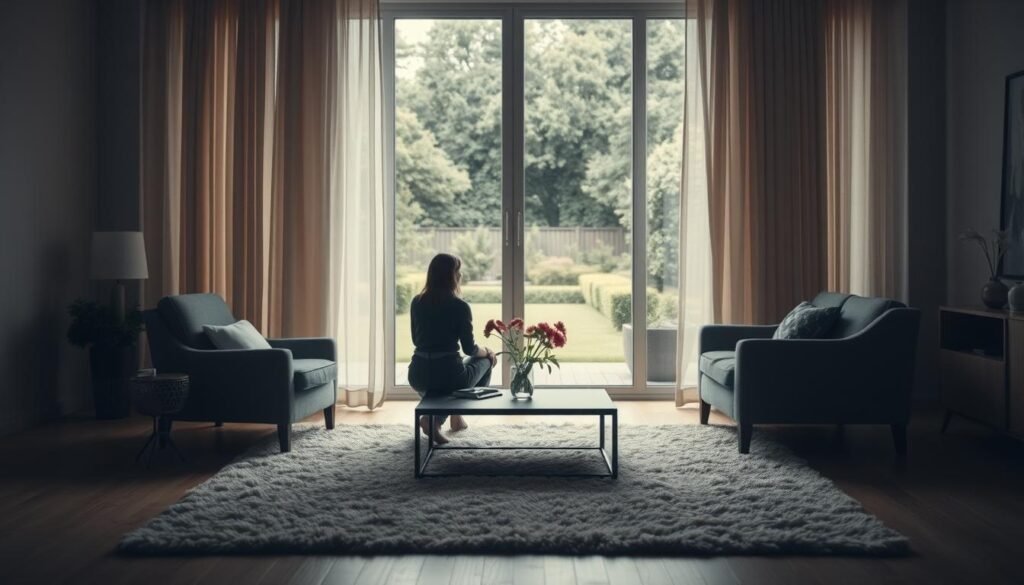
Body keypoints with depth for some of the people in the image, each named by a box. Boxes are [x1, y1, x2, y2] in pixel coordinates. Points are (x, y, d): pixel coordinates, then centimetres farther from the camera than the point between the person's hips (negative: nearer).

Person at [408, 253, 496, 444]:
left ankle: (433, 416, 16)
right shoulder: (460, 306, -9)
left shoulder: (417, 302, 5)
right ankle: (456, 416, 18)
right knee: (485, 360, 27)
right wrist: (488, 351, 16)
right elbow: (470, 349, -5)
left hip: (418, 376, 5)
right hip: (449, 375, -5)